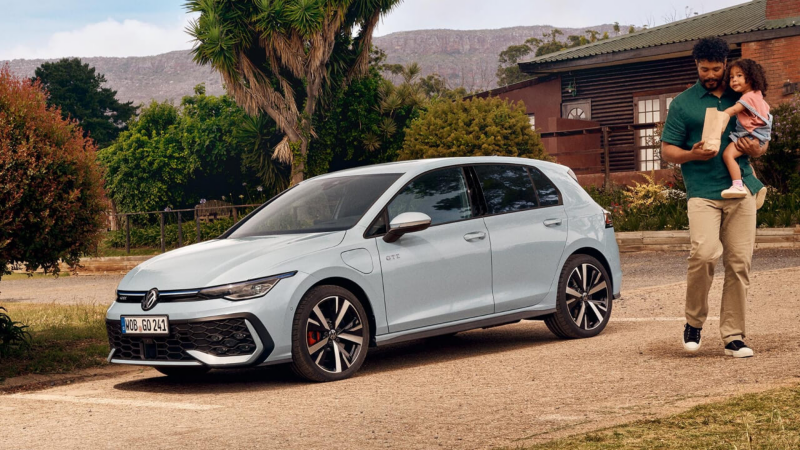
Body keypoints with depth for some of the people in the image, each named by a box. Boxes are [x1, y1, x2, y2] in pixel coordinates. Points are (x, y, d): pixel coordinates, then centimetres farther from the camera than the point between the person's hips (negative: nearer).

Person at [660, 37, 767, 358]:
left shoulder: (742, 99, 15)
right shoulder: (683, 103, 8)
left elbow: (762, 143, 22)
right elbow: (667, 151, 6)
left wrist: (756, 149, -2)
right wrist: (692, 154, -14)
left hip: (741, 190, 3)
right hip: (703, 193, -3)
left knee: (739, 262, -1)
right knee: (705, 253, -21)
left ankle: (733, 335, 8)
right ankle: (694, 321, 0)